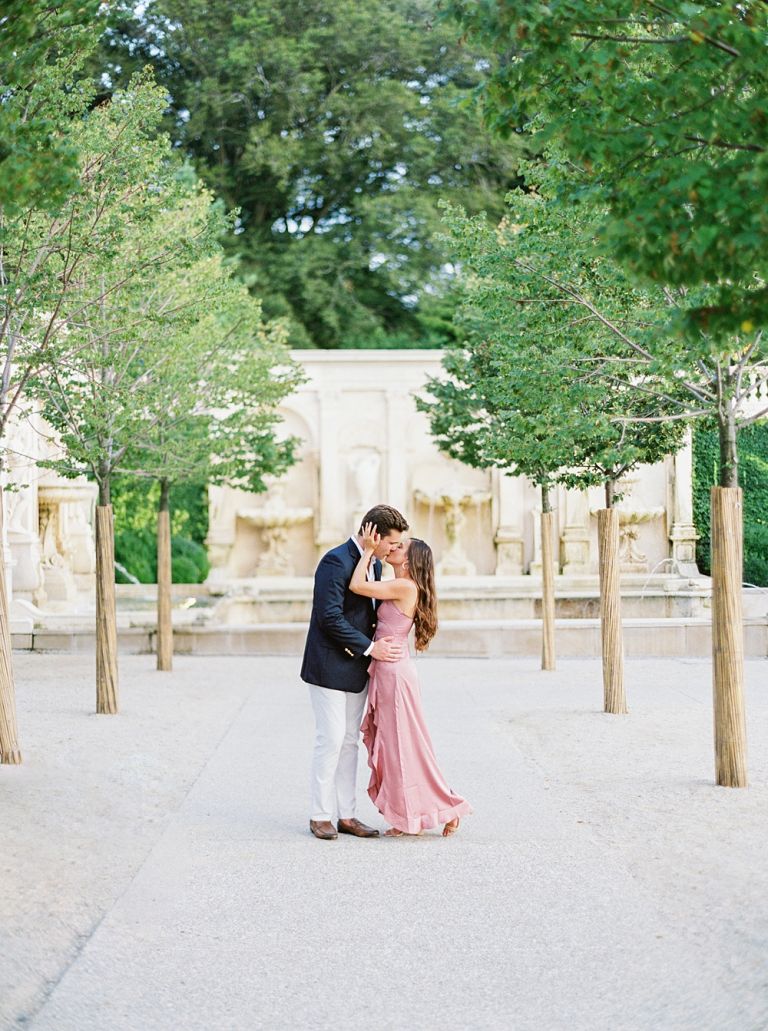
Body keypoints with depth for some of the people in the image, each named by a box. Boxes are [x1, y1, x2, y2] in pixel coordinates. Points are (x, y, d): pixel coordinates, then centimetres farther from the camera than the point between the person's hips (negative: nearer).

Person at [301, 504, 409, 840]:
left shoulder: (374, 564, 10)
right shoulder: (336, 561, -17)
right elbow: (330, 617, -22)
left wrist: (377, 638, -1)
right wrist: (369, 648, -17)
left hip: (357, 669, 8)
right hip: (330, 667, -8)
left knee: (349, 742, 10)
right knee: (331, 740, -5)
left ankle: (346, 816, 14)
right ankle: (320, 816, 4)